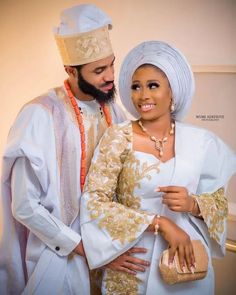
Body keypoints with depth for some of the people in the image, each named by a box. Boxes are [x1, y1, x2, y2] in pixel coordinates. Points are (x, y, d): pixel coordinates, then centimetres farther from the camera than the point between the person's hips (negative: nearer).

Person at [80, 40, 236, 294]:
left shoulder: (202, 142, -4)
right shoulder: (118, 137, -10)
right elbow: (93, 202, -14)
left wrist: (193, 204, -17)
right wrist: (160, 222, -20)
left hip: (188, 259, 2)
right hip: (132, 260, -2)